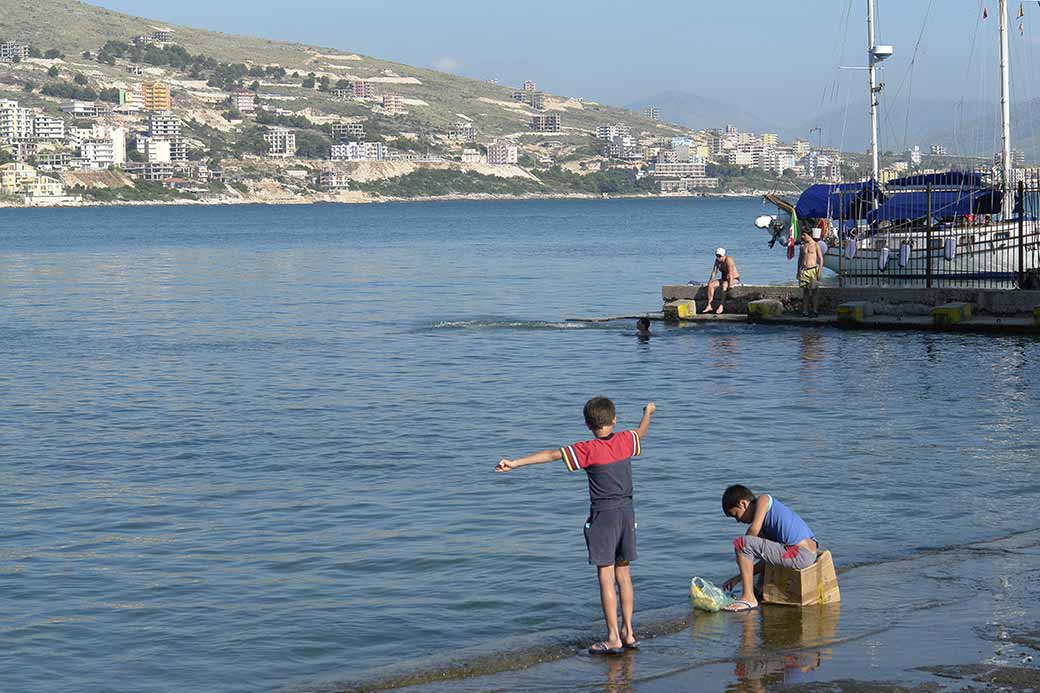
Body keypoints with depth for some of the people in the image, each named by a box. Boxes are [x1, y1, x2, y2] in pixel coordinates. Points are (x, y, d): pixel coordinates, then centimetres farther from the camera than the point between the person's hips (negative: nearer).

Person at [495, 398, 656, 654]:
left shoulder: (589, 450, -13)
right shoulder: (625, 440, 2)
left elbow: (552, 455, -19)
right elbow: (641, 432, 26)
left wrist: (516, 463, -22)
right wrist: (648, 413, 47)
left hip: (603, 515, -5)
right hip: (627, 512, 6)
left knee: (606, 578, -2)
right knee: (624, 575, 14)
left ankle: (613, 639, -2)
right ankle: (628, 633, 16)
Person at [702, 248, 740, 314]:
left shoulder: (728, 260, -22)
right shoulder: (717, 260, 1)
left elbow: (730, 273, -28)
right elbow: (713, 272, 0)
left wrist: (729, 285, -34)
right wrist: (709, 282, -9)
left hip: (734, 279, -7)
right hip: (724, 279, 7)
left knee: (724, 285, -38)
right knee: (711, 285, -15)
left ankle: (721, 306, -37)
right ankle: (709, 306, -19)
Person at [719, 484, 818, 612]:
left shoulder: (764, 500, 1)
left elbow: (754, 529, -15)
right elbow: (767, 559, 20)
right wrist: (738, 578, 18)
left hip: (800, 554, -10)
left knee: (741, 543, -14)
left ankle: (749, 598, -13)